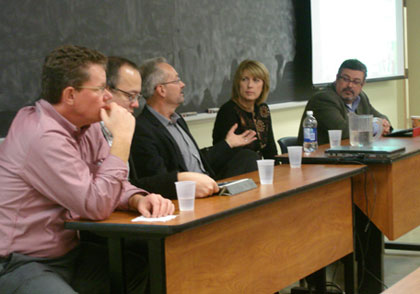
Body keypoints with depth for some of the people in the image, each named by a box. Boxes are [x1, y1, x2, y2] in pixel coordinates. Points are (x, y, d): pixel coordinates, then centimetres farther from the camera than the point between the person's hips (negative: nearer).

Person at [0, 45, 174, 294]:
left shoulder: (87, 127, 6)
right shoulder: (44, 136, -23)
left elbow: (110, 187, 11)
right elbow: (96, 206, -23)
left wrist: (140, 199, -12)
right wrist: (122, 138, -19)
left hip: (67, 252, 10)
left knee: (145, 271, 0)